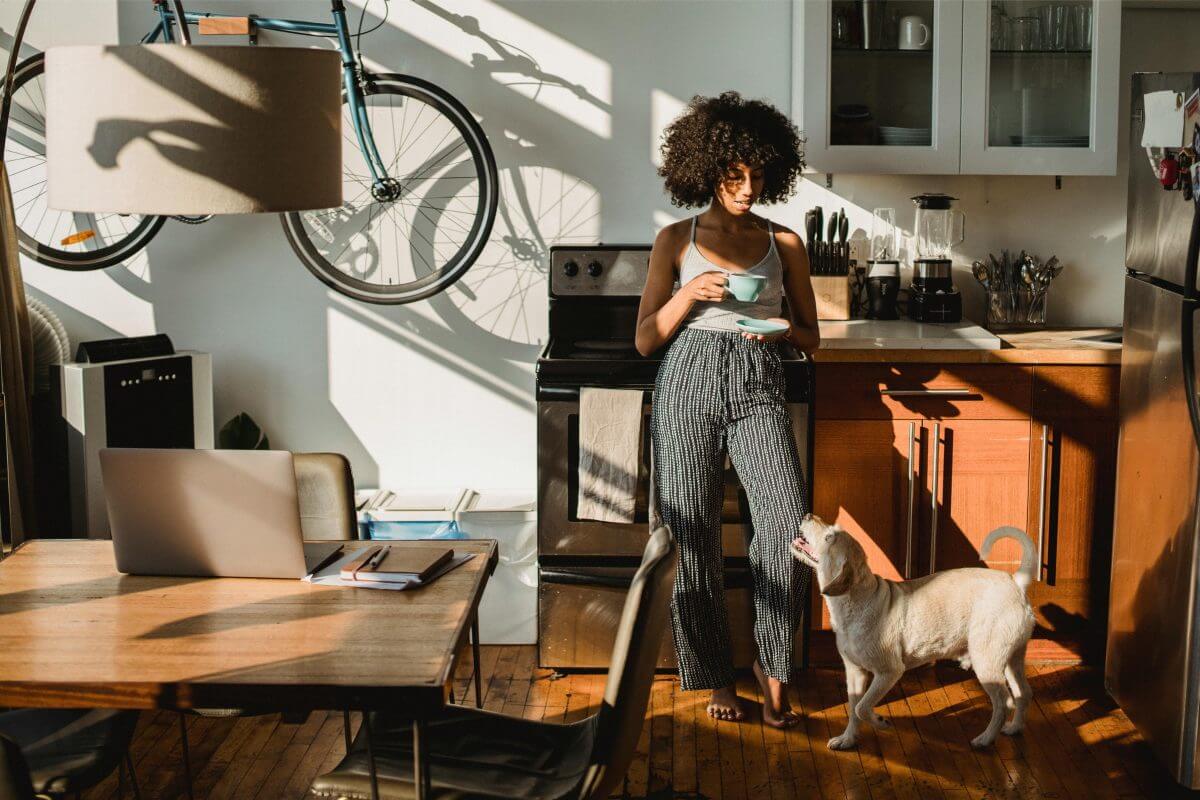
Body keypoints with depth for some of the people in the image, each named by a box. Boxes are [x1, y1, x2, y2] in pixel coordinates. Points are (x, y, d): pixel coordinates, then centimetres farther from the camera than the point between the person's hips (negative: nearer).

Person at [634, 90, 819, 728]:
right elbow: (645, 340, 5)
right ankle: (715, 674, 17)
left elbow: (812, 337, 15)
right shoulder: (677, 240, 6)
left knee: (789, 526, -18)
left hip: (758, 389, 0)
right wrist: (689, 294, -12)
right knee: (693, 538, 1)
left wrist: (784, 328, -8)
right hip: (689, 386, 0)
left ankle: (772, 665, -1)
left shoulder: (784, 244, 10)